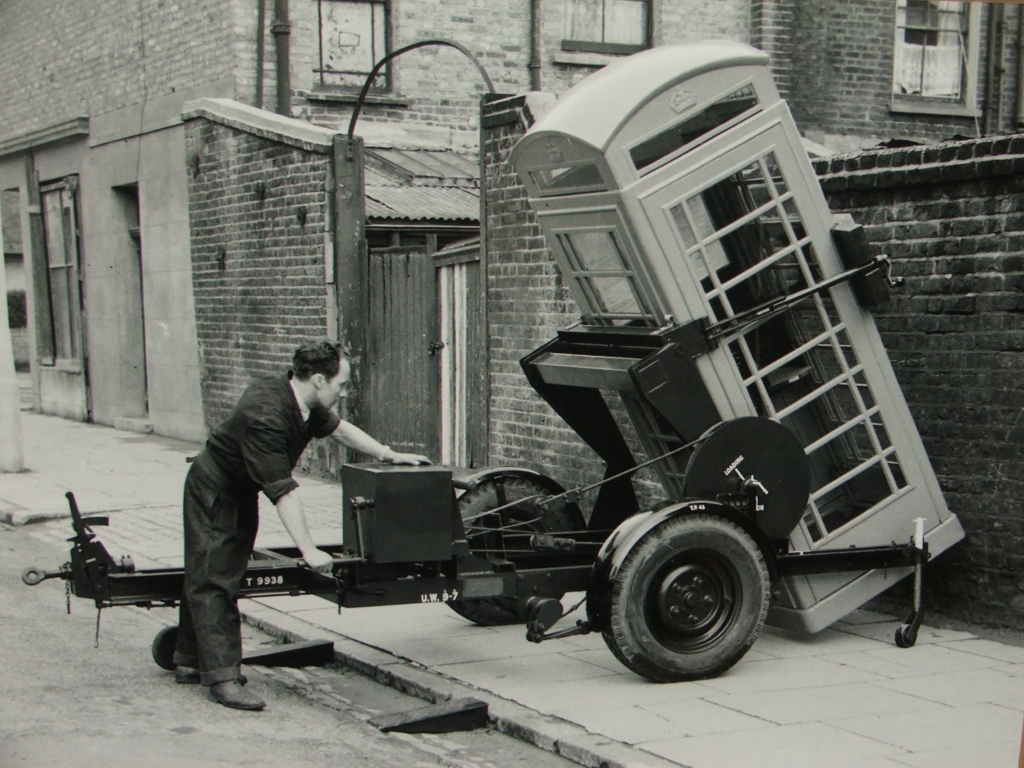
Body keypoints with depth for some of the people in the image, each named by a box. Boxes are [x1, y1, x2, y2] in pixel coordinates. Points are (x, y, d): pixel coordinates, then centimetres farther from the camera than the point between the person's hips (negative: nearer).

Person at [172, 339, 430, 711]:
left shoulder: (305, 404, -8)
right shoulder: (265, 415, -35)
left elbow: (338, 428, 13)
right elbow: (283, 490, -36)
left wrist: (390, 455, 14)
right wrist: (309, 551, -36)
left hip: (241, 493, 10)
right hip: (212, 491, -10)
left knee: (222, 574, 14)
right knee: (212, 580, -8)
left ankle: (190, 661, 25)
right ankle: (222, 677, -9)